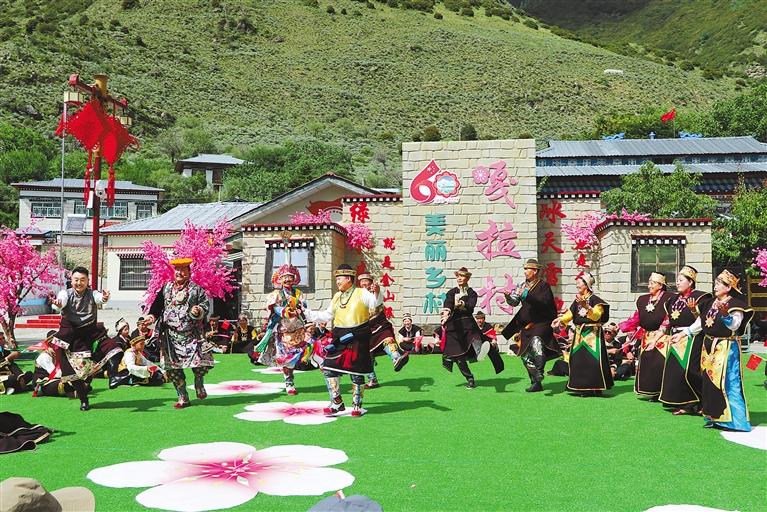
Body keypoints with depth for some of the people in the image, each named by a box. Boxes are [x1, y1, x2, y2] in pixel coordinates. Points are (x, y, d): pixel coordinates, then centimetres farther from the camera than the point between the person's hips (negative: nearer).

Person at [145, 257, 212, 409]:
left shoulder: (196, 289, 4)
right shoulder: (166, 288, 13)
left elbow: (205, 303, 1)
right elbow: (157, 305, 14)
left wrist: (199, 310, -19)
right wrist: (152, 315, -3)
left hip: (192, 334, -3)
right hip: (171, 335, 3)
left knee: (200, 362, -11)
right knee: (173, 367, 2)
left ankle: (199, 384, 23)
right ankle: (183, 398, 14)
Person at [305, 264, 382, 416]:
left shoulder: (361, 293, -3)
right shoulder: (336, 297, 16)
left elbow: (374, 302, -20)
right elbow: (327, 315, 23)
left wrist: (377, 292, -42)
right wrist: (307, 314, 18)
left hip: (357, 338, -6)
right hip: (340, 339, 6)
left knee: (356, 372, 2)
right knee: (329, 368, -1)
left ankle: (357, 405, 16)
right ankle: (337, 403, 9)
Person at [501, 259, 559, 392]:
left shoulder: (543, 285, -6)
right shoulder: (524, 286, 12)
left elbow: (544, 303, -20)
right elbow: (514, 302, 6)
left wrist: (527, 296, -26)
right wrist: (507, 296, -15)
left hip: (541, 323, -7)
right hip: (526, 325, 7)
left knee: (536, 342, -34)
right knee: (525, 353, 8)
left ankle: (539, 374, -33)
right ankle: (536, 382, 18)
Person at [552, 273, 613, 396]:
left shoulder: (595, 300, -5)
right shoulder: (577, 301, 14)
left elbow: (596, 316, -19)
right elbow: (570, 314, 5)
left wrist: (586, 306, -32)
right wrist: (560, 320, -12)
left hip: (593, 334, -6)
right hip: (579, 334, 6)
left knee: (593, 360, -10)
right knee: (578, 360, 4)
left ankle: (596, 389, -1)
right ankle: (583, 387, 13)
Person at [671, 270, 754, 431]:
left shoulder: (735, 304, -9)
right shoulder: (710, 303, 13)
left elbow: (734, 326, -21)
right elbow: (699, 323, 18)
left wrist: (725, 314, -38)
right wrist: (683, 333, 14)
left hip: (726, 347, -8)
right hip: (709, 346, 8)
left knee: (726, 382, -10)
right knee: (709, 382, 9)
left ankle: (734, 419, -6)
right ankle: (714, 417, 18)